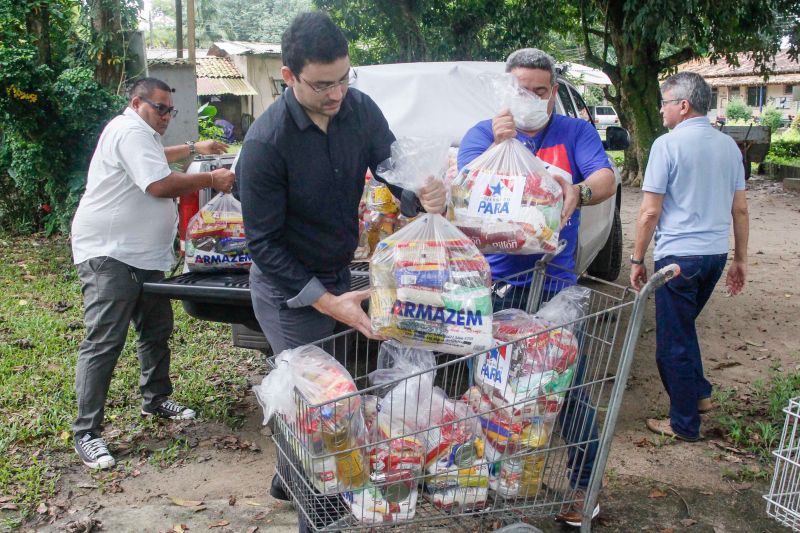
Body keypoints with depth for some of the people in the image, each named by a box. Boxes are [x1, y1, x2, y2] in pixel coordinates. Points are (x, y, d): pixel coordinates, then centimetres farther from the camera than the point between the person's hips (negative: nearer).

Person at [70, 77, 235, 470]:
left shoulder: (138, 133, 20)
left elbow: (155, 159, 44)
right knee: (104, 342, -11)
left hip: (143, 256, 11)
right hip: (109, 256, -11)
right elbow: (161, 185, -24)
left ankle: (156, 400, 34)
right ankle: (86, 434, -6)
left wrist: (193, 149, 36)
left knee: (156, 331, 18)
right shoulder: (132, 132, -15)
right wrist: (212, 180, -14)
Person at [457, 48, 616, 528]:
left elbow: (606, 179, -12)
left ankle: (584, 485, 20)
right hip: (493, 282, 1)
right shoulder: (482, 134, 6)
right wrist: (498, 146, -24)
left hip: (556, 282, 0)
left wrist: (579, 192, -34)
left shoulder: (576, 132, 5)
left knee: (571, 387, 2)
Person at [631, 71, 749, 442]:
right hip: (716, 254, 7)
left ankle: (684, 424, 15)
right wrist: (740, 259, 18)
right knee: (684, 327, 26)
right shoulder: (729, 146, 8)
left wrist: (637, 261, -5)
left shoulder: (667, 145, -12)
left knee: (673, 341, 5)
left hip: (678, 256, -7)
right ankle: (700, 394, 33)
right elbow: (740, 209, 10)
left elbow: (650, 212, -13)